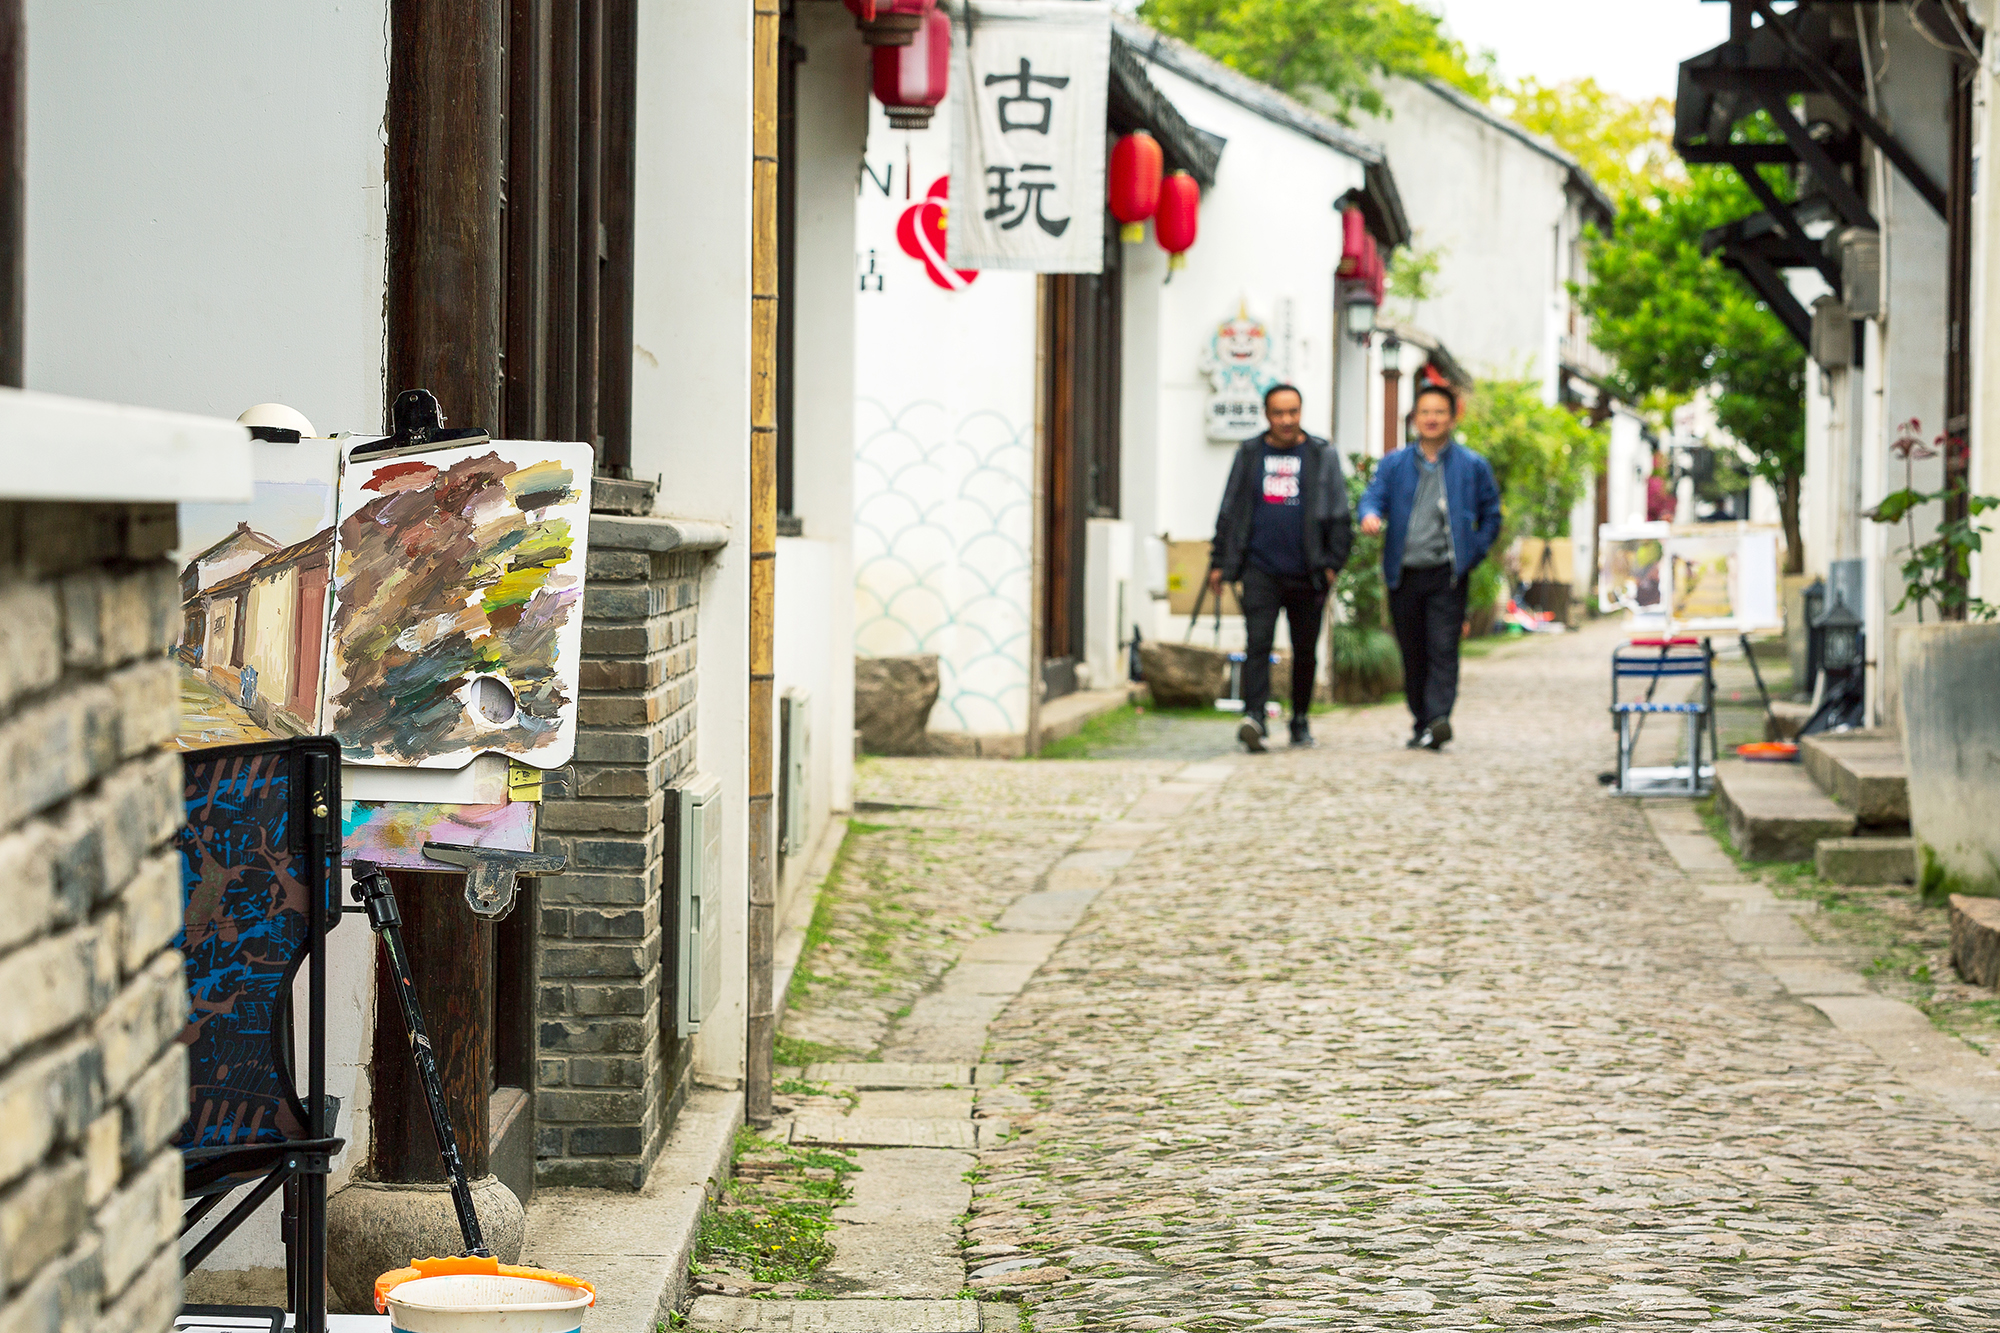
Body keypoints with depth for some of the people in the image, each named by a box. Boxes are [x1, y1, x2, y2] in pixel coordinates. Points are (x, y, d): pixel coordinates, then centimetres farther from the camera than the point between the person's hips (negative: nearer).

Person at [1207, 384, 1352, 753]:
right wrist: (1220, 562, 9)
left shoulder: (1321, 455, 7)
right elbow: (1229, 512, 14)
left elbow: (1338, 514, 6)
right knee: (1258, 642, -14)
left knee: (1305, 650, 8)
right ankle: (1254, 716, -22)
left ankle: (1300, 720, 21)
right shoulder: (1250, 454, 10)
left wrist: (1333, 563, -3)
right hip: (1260, 569, 0)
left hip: (1306, 572, 0)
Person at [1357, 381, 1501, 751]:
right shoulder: (1394, 464, 12)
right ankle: (1421, 723, 15)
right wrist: (1370, 515, -24)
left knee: (1443, 649, -14)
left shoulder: (1472, 466, 9)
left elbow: (1491, 516, 14)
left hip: (1446, 576, -2)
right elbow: (1374, 496, 0)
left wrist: (1472, 553, 0)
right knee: (1412, 654, 6)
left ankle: (1438, 718, -24)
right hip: (1404, 575, 2)